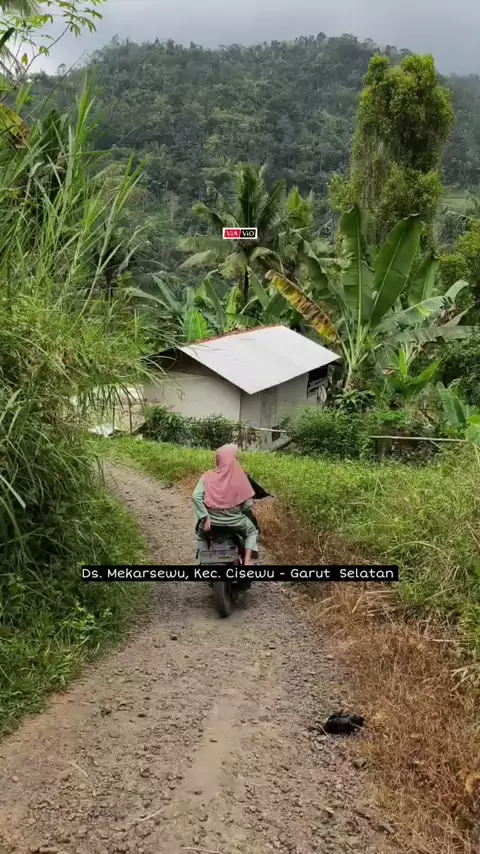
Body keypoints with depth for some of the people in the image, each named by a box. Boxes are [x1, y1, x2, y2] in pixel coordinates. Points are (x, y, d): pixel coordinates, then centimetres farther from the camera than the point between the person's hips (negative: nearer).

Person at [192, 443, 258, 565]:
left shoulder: (208, 476, -6)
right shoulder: (240, 478, -11)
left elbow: (196, 497, -15)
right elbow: (248, 505, -9)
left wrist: (205, 518, -12)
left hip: (212, 520, 1)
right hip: (234, 522, -1)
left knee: (201, 531, 37)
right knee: (252, 532, 30)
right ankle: (247, 561, 12)